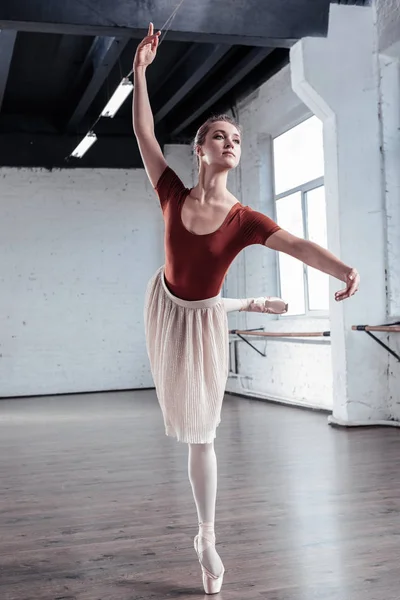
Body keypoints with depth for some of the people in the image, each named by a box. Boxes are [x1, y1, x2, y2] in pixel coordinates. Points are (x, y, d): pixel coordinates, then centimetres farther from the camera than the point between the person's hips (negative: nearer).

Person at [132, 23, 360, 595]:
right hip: (164, 305, 3)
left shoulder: (243, 219, -24)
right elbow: (144, 133, -19)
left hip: (201, 322, -3)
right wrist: (141, 71, -26)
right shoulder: (174, 195, -18)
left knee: (200, 434, 1)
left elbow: (300, 245, -37)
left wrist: (347, 269, -54)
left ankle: (207, 539, 16)